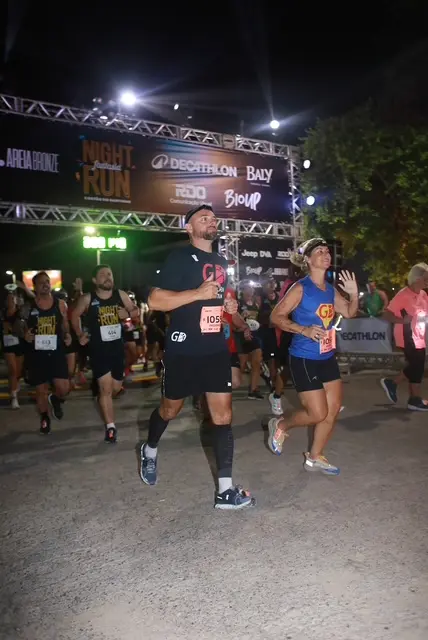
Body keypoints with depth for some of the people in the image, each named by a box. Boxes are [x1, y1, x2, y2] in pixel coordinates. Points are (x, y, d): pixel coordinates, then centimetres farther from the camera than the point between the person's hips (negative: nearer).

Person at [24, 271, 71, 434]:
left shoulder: (60, 304, 3)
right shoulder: (28, 306, -1)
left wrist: (67, 335, -9)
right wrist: (25, 335, -13)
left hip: (56, 352, 0)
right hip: (37, 353, 0)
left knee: (64, 388, -8)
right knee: (41, 390, 9)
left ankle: (55, 399, 29)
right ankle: (44, 418, 34)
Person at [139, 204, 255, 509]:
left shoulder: (221, 261, 14)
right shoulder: (180, 257, -9)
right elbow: (155, 301, -17)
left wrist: (229, 305, 6)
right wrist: (198, 293, -23)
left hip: (216, 349, 6)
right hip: (184, 350, -5)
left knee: (223, 416, 0)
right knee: (170, 409, 13)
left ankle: (225, 490, 6)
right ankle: (150, 451, 43)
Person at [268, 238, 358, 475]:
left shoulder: (330, 289, 7)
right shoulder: (300, 288, -13)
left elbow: (349, 312, 17)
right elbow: (276, 316, -15)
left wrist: (354, 294, -2)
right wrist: (304, 330, -26)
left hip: (327, 357, 8)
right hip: (304, 359, -8)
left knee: (333, 409, 9)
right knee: (318, 414, -5)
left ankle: (314, 457, 24)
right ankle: (280, 425, 23)